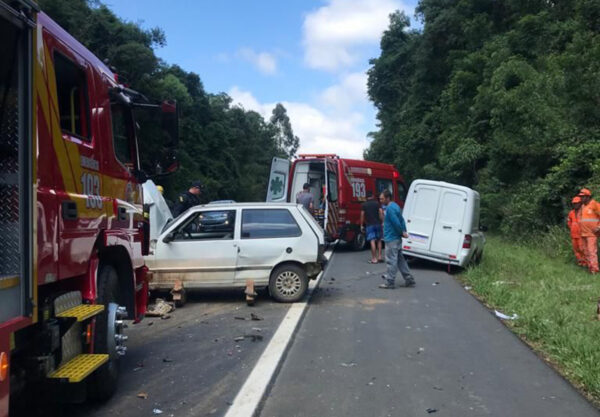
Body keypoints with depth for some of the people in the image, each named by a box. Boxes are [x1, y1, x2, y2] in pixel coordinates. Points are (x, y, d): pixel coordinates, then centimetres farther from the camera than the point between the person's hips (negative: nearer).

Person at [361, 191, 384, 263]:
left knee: (372, 241, -5)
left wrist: (362, 225, 6)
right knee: (379, 240, 14)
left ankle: (374, 259, -6)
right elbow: (381, 213, -5)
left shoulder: (364, 205, 1)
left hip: (369, 225, -2)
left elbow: (362, 215, 0)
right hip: (377, 224, 2)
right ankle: (379, 257, 13)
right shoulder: (377, 203, 3)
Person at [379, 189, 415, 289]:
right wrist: (403, 232, 6)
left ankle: (390, 283, 3)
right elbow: (401, 220, 14)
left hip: (391, 239, -10)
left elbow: (396, 223, -22)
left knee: (391, 261, -3)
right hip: (397, 239, 10)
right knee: (400, 260, 16)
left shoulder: (390, 208, -18)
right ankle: (409, 280, 20)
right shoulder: (395, 206, 14)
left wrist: (402, 233, -8)